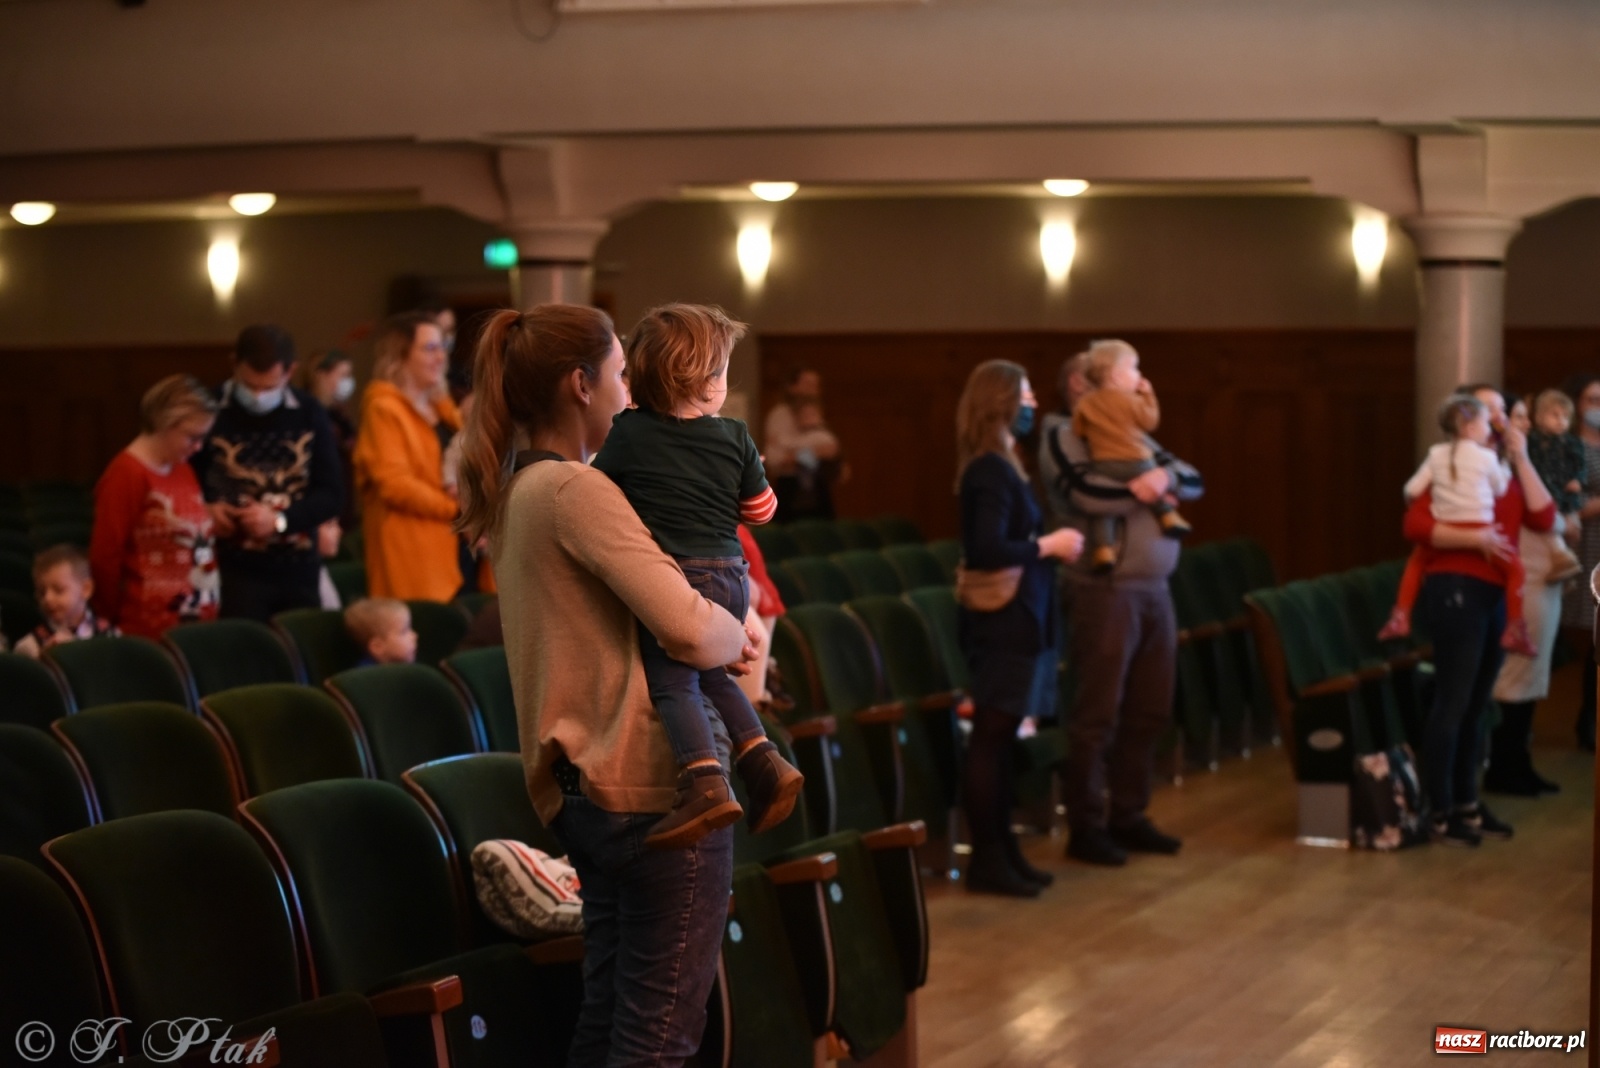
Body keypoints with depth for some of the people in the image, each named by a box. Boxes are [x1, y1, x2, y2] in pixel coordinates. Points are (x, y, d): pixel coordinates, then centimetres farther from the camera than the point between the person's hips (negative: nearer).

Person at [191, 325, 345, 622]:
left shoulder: (310, 416, 3)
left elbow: (333, 495, 2)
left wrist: (280, 519, -13)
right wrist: (206, 508, -13)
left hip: (298, 573, 3)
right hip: (235, 573, -3)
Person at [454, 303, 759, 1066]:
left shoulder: (515, 493, 13)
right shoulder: (575, 490, -16)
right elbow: (688, 631, -24)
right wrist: (737, 636, -3)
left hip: (585, 785, 10)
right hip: (657, 783, -10)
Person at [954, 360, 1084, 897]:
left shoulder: (997, 465, 14)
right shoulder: (991, 471, -16)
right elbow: (987, 550, -24)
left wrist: (1047, 545, 5)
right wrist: (1048, 545, -15)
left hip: (1013, 617, 10)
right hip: (1002, 621, -10)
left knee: (1000, 737, 12)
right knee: (992, 737, -5)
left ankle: (1001, 851, 18)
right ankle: (986, 860, -1)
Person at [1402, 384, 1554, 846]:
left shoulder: (1506, 472, 18)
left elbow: (1543, 518, 3)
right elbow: (1415, 525, -15)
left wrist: (1521, 458, 2)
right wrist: (1474, 538, -23)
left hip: (1494, 596, 7)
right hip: (1456, 591, -7)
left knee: (1475, 706, 11)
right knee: (1453, 703, -7)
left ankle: (1466, 802, 18)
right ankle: (1440, 812, -3)